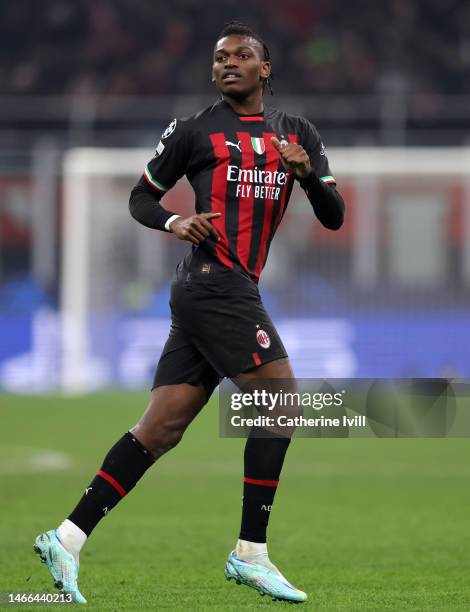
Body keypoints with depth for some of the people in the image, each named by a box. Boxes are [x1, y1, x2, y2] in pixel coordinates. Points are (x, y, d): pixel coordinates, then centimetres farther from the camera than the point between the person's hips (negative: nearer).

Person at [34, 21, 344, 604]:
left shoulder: (296, 133, 16)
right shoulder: (194, 130, 3)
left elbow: (334, 217, 12)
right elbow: (141, 197, 11)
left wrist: (308, 172, -7)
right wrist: (174, 222, -9)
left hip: (238, 290, 6)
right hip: (215, 284, -6)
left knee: (161, 428, 2)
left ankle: (67, 538, 3)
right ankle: (250, 553, -8)